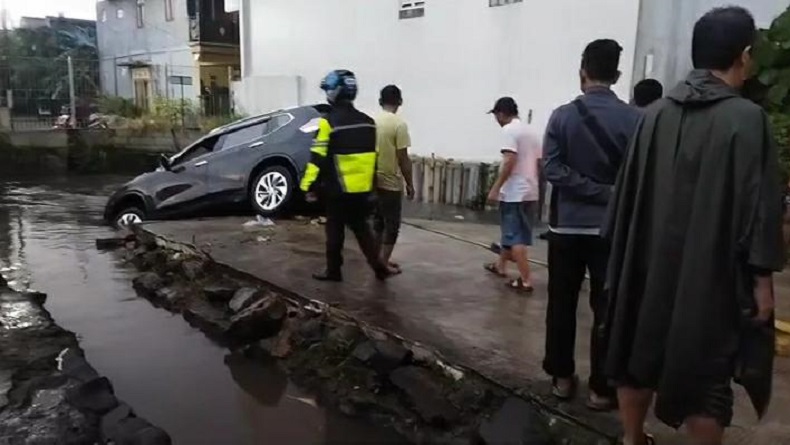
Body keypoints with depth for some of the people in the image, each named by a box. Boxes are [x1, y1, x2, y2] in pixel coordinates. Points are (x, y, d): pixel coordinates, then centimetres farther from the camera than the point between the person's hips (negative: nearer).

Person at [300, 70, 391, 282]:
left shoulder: (329, 122, -12)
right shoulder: (368, 121, 8)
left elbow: (318, 159, -14)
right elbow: (374, 156, 15)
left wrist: (309, 186, -7)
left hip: (338, 189, -6)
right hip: (363, 188, 6)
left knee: (335, 231, 7)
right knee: (361, 228, 17)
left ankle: (333, 271, 17)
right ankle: (379, 267, 15)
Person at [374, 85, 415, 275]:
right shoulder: (399, 124, -15)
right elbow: (403, 158, -15)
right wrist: (410, 184, -6)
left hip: (373, 181, 7)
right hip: (391, 183, -7)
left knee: (379, 221, 17)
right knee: (392, 224, 3)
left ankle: (379, 259, 24)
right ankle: (383, 263, 6)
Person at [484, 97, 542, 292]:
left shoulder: (509, 130, -11)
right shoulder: (530, 131, 17)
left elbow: (509, 162, -21)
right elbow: (538, 163, 18)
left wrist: (495, 188, -19)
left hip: (514, 192, -9)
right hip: (530, 191, 9)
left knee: (515, 237, -6)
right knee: (511, 232, 22)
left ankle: (525, 281, -6)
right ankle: (501, 265, 37)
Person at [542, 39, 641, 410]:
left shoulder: (563, 116, -4)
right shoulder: (634, 119, -6)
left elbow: (553, 169, -13)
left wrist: (601, 194, -12)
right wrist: (612, 195, 8)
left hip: (566, 225, 1)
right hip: (612, 228, -1)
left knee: (561, 305, 12)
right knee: (607, 310, 6)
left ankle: (562, 377, 21)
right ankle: (601, 389, 12)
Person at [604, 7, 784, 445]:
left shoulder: (655, 114, 1)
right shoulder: (746, 117, -12)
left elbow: (628, 190, 5)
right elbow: (759, 202, -12)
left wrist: (625, 257, 14)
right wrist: (762, 276, -4)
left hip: (650, 264, 5)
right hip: (712, 272, -4)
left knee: (642, 356, 17)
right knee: (707, 374, 8)